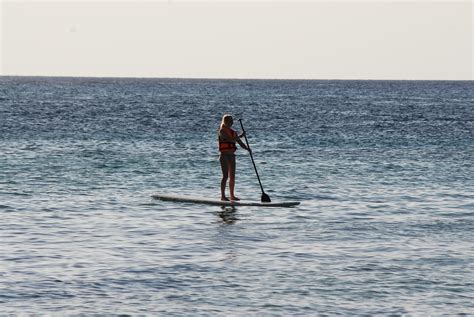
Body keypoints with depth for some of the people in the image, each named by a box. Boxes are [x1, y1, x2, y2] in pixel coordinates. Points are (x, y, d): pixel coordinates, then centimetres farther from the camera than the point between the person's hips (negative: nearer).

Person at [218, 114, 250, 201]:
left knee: (232, 176, 7)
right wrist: (240, 136, -18)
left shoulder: (233, 132, 13)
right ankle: (223, 196, -8)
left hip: (231, 155, 7)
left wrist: (247, 148, -6)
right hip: (224, 155, -7)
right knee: (225, 176, -10)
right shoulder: (222, 131, -8)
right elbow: (230, 139, -22)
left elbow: (240, 142, 10)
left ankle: (232, 195, 12)